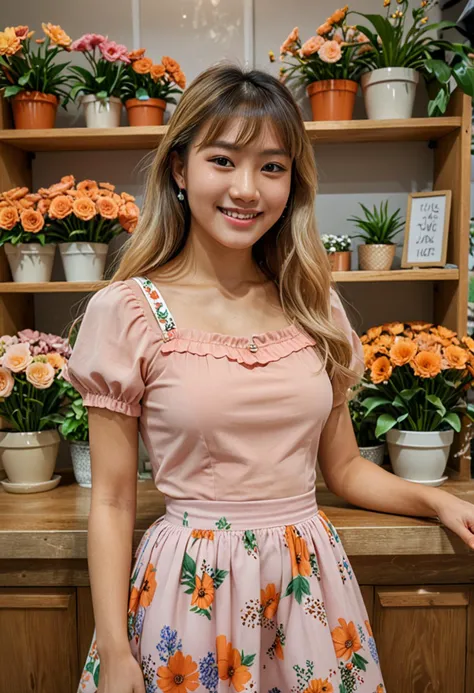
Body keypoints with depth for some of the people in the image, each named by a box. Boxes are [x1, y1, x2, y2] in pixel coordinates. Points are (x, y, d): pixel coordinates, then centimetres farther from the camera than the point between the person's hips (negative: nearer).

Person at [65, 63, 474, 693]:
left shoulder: (314, 306, 1)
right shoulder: (127, 312, -11)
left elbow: (345, 467, 9)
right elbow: (112, 502, -7)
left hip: (312, 583, 4)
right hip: (190, 588, -3)